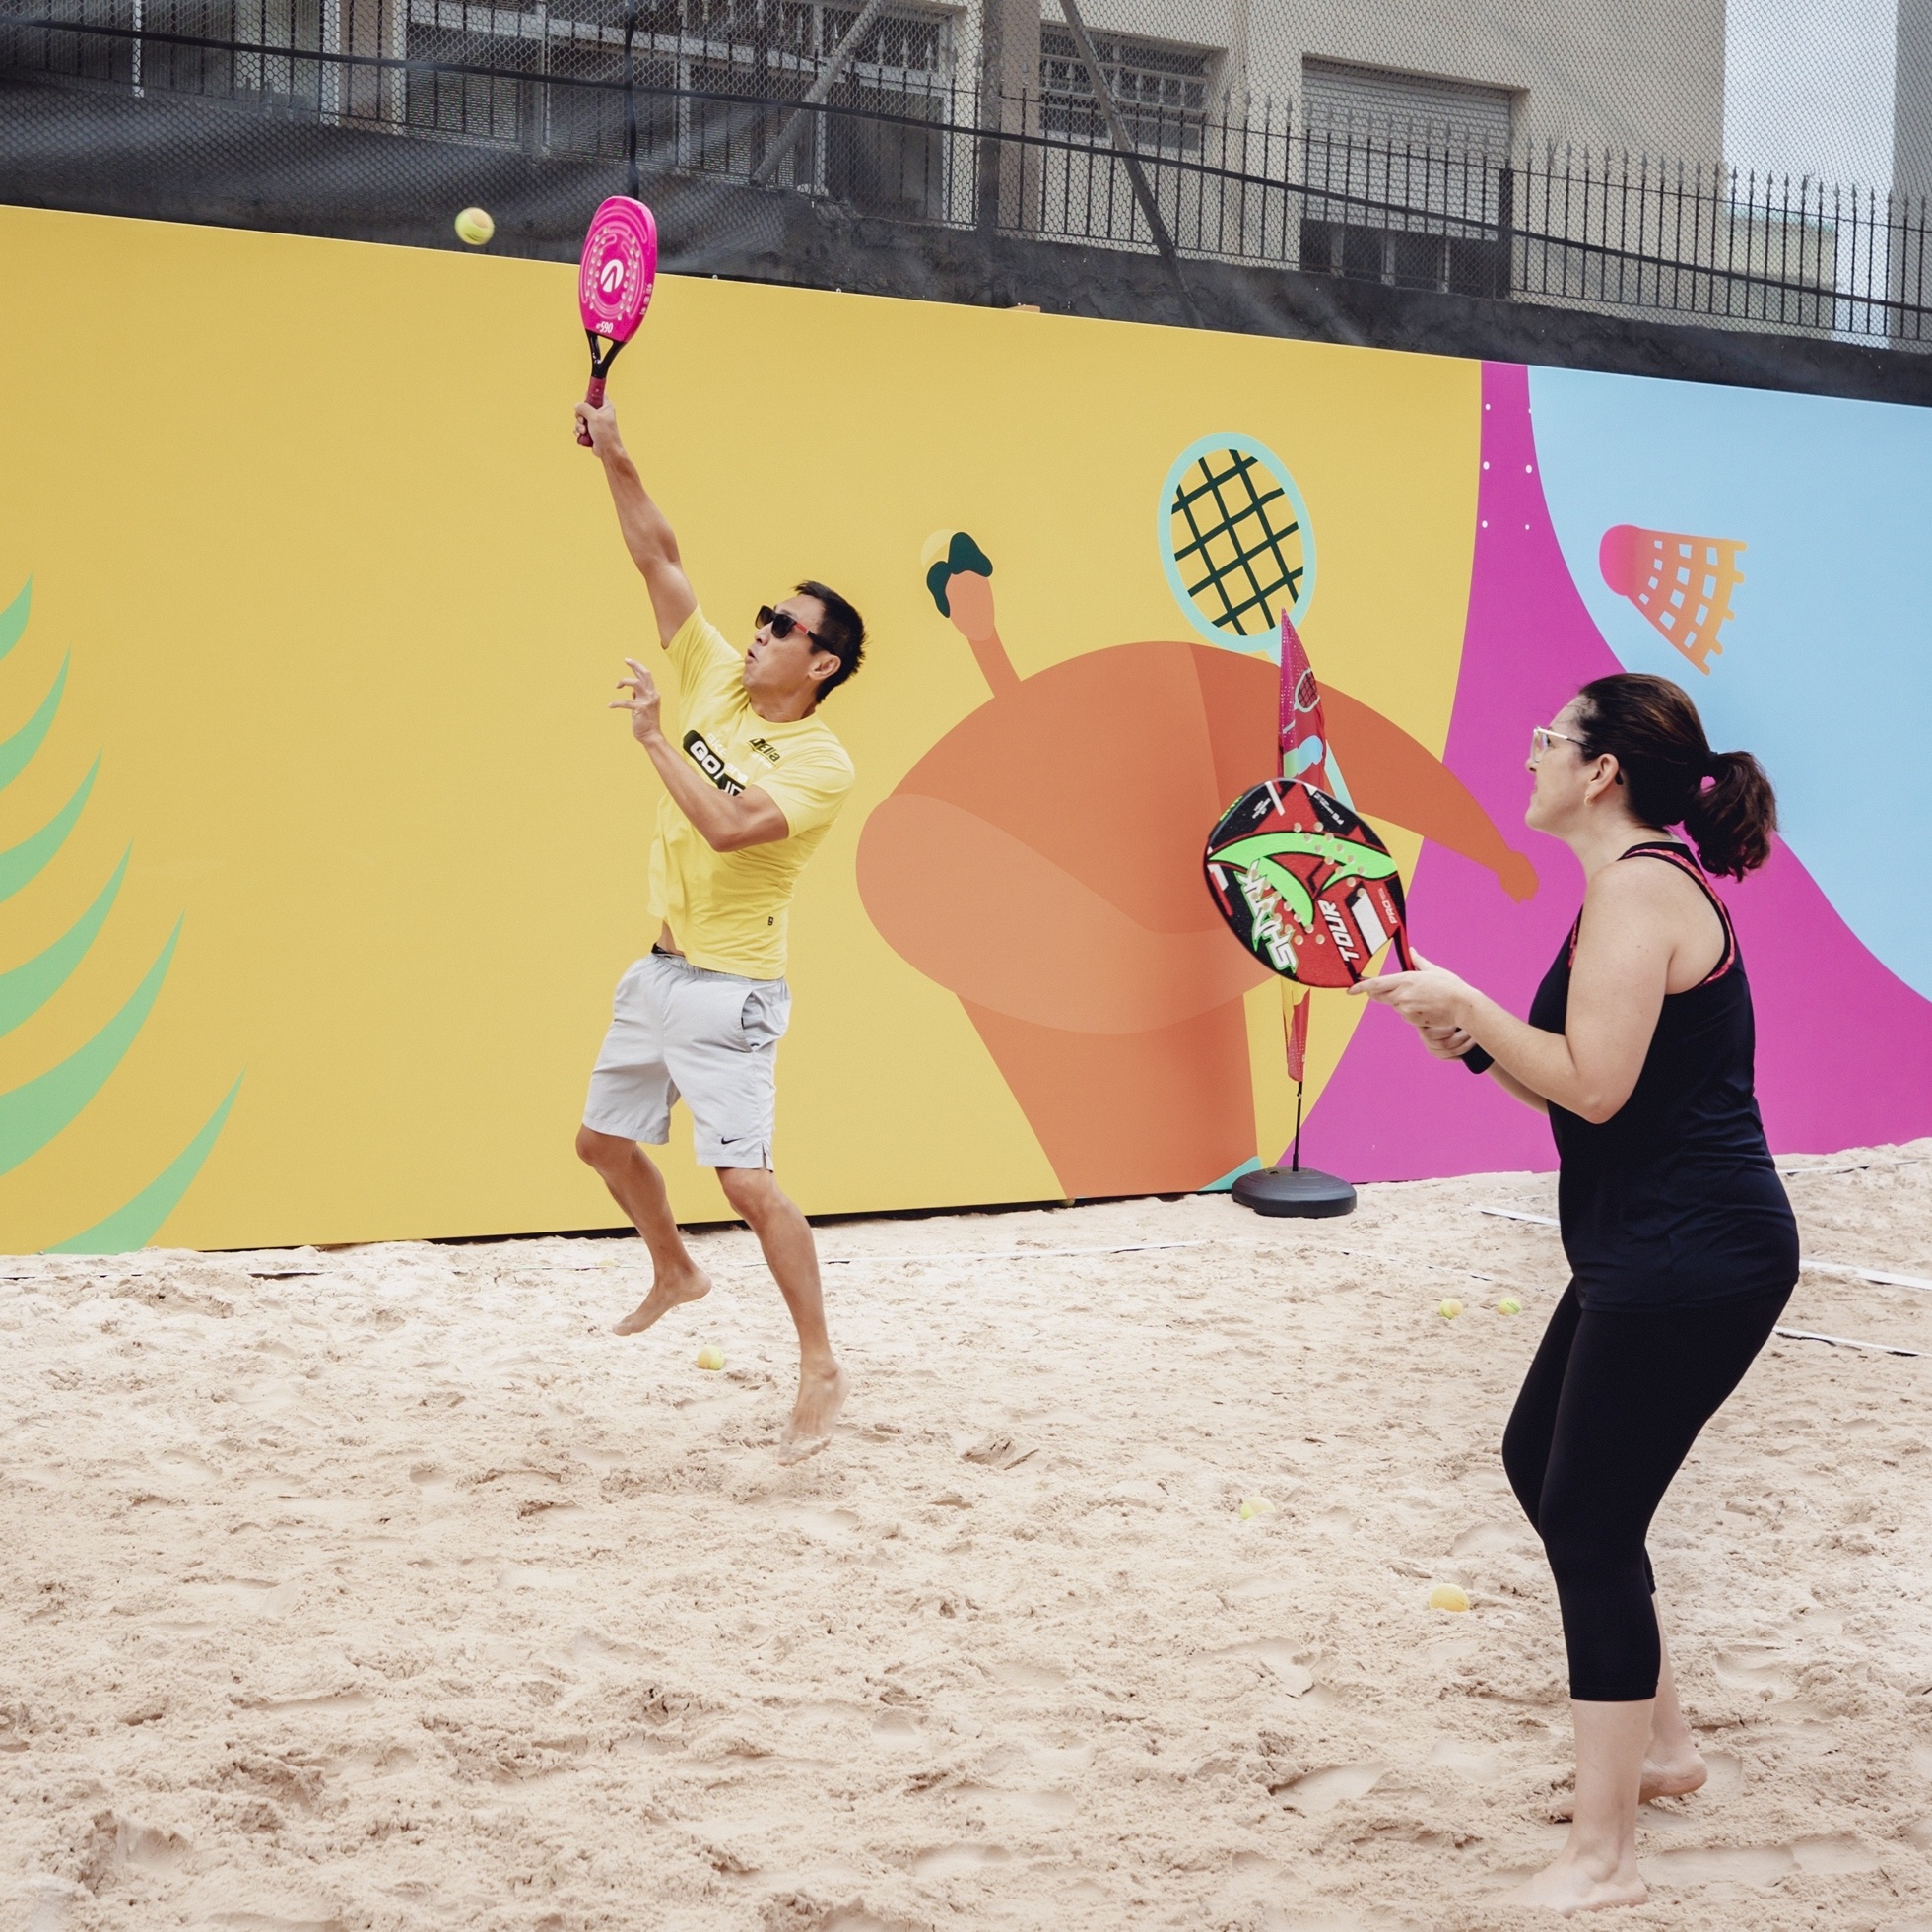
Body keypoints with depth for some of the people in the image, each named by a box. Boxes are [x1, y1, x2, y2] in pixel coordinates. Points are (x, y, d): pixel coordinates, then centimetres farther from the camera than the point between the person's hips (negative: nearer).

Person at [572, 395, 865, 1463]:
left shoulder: (823, 764, -16)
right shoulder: (718, 680, 3)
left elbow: (728, 827, -30)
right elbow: (660, 559, 3)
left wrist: (652, 737, -25)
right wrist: (614, 456, -6)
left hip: (728, 991, -8)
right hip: (658, 969, 8)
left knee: (745, 1177, -13)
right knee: (604, 1141, 18)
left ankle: (820, 1366, -2)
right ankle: (674, 1273, 44)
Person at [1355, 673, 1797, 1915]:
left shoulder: (1638, 887, -17)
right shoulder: (1646, 882, 15)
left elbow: (1594, 1085, -24)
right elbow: (1576, 1086, 15)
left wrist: (1464, 1000, -15)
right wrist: (1470, 1036, 3)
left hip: (1689, 1266, -11)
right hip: (1654, 1254, 11)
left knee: (1590, 1530, -5)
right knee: (1543, 1466, 22)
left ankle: (1604, 1860, 3)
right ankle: (1661, 1741, 35)